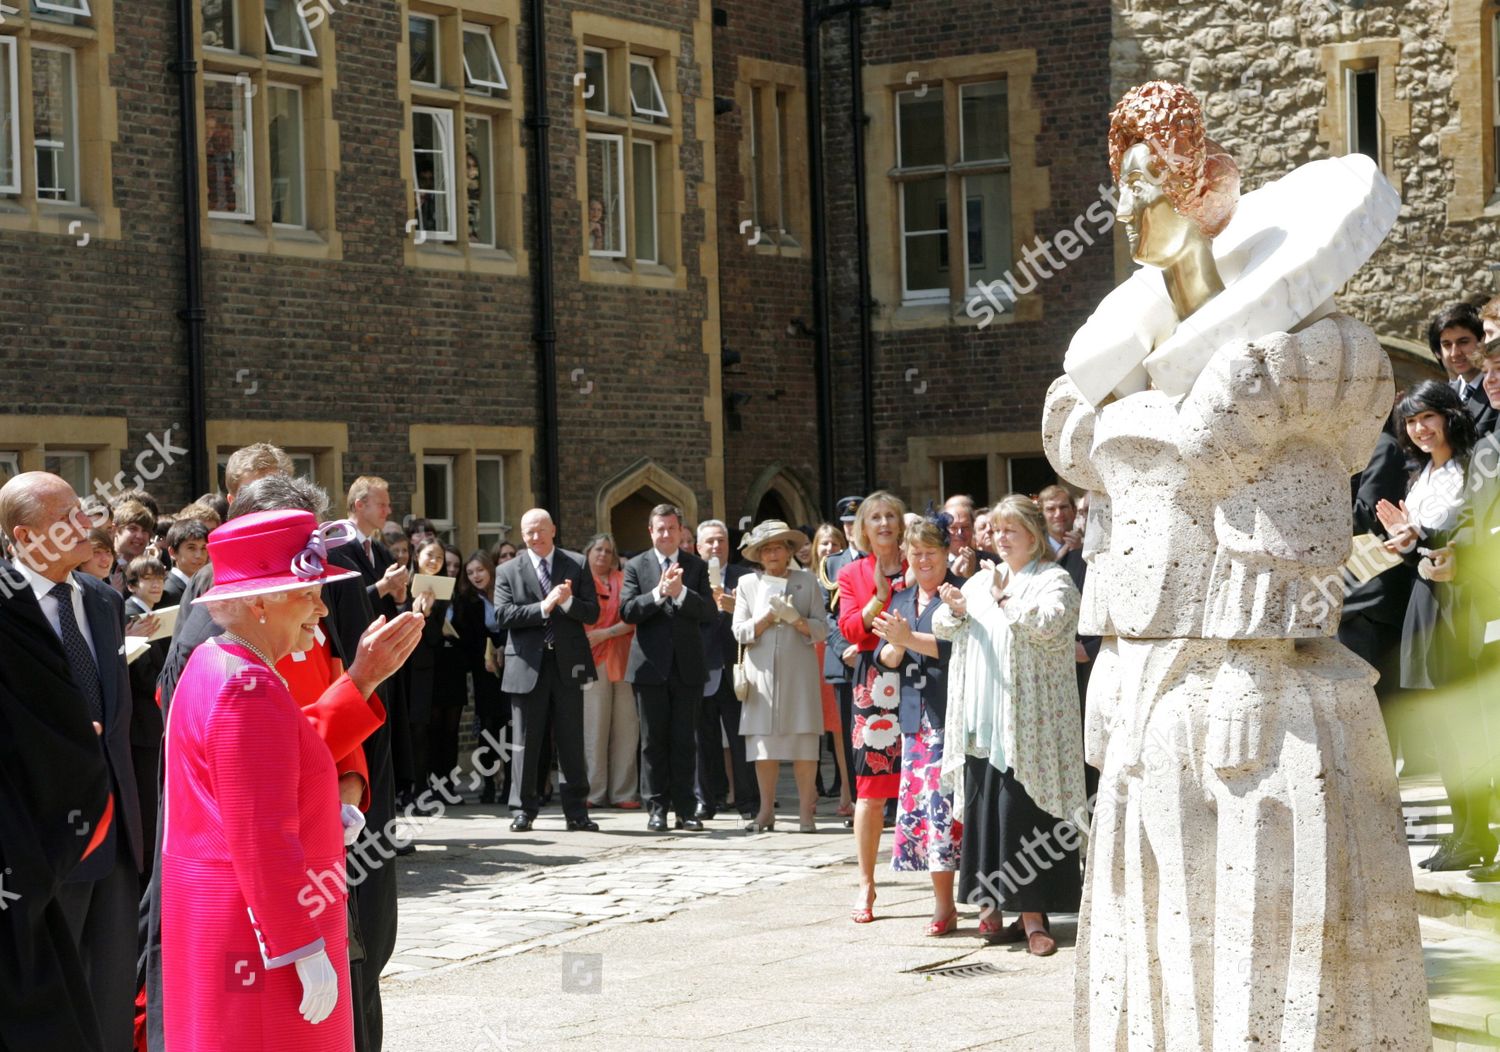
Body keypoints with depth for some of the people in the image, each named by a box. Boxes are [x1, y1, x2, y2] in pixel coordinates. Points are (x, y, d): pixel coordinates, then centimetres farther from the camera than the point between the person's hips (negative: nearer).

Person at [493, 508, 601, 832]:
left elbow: (592, 613, 2)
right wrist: (543, 607, -16)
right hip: (527, 666, 0)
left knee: (572, 741, 2)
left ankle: (577, 812, 6)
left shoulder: (577, 565, 8)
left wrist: (568, 601, -16)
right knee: (526, 742, 3)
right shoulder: (508, 571, 6)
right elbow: (503, 615, -7)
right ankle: (524, 809, 11)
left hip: (568, 663, 0)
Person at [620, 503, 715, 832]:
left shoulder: (697, 567, 8)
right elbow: (627, 611, -6)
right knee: (654, 740, 3)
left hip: (688, 667, 1)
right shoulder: (636, 567, 5)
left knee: (685, 740, 3)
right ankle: (657, 808, 7)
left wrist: (681, 592, -17)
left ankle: (685, 808, 7)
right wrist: (658, 593, -18)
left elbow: (709, 612, -3)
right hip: (650, 666, -1)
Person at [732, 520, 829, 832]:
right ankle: (766, 811, 7)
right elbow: (740, 633, 6)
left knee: (803, 741, -5)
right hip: (762, 671, 1)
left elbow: (821, 630, 4)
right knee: (763, 741, 0)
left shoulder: (807, 582, 9)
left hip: (799, 670, -1)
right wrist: (769, 616, -8)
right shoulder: (748, 583, 12)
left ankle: (806, 810, 0)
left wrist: (795, 619, -13)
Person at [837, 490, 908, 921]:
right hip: (873, 683, 0)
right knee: (871, 787, -2)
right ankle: (866, 883, 6)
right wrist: (880, 596, -13)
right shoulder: (853, 575, 12)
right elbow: (850, 629, 0)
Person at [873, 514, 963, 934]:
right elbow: (886, 659, 15)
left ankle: (945, 905, -6)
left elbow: (959, 647, -15)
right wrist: (895, 647, -6)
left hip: (952, 715, -7)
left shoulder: (960, 593, -3)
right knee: (919, 803, 4)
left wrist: (909, 639, -17)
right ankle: (942, 903, 9)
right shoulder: (901, 600, 19)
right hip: (916, 718, 7)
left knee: (947, 802, -11)